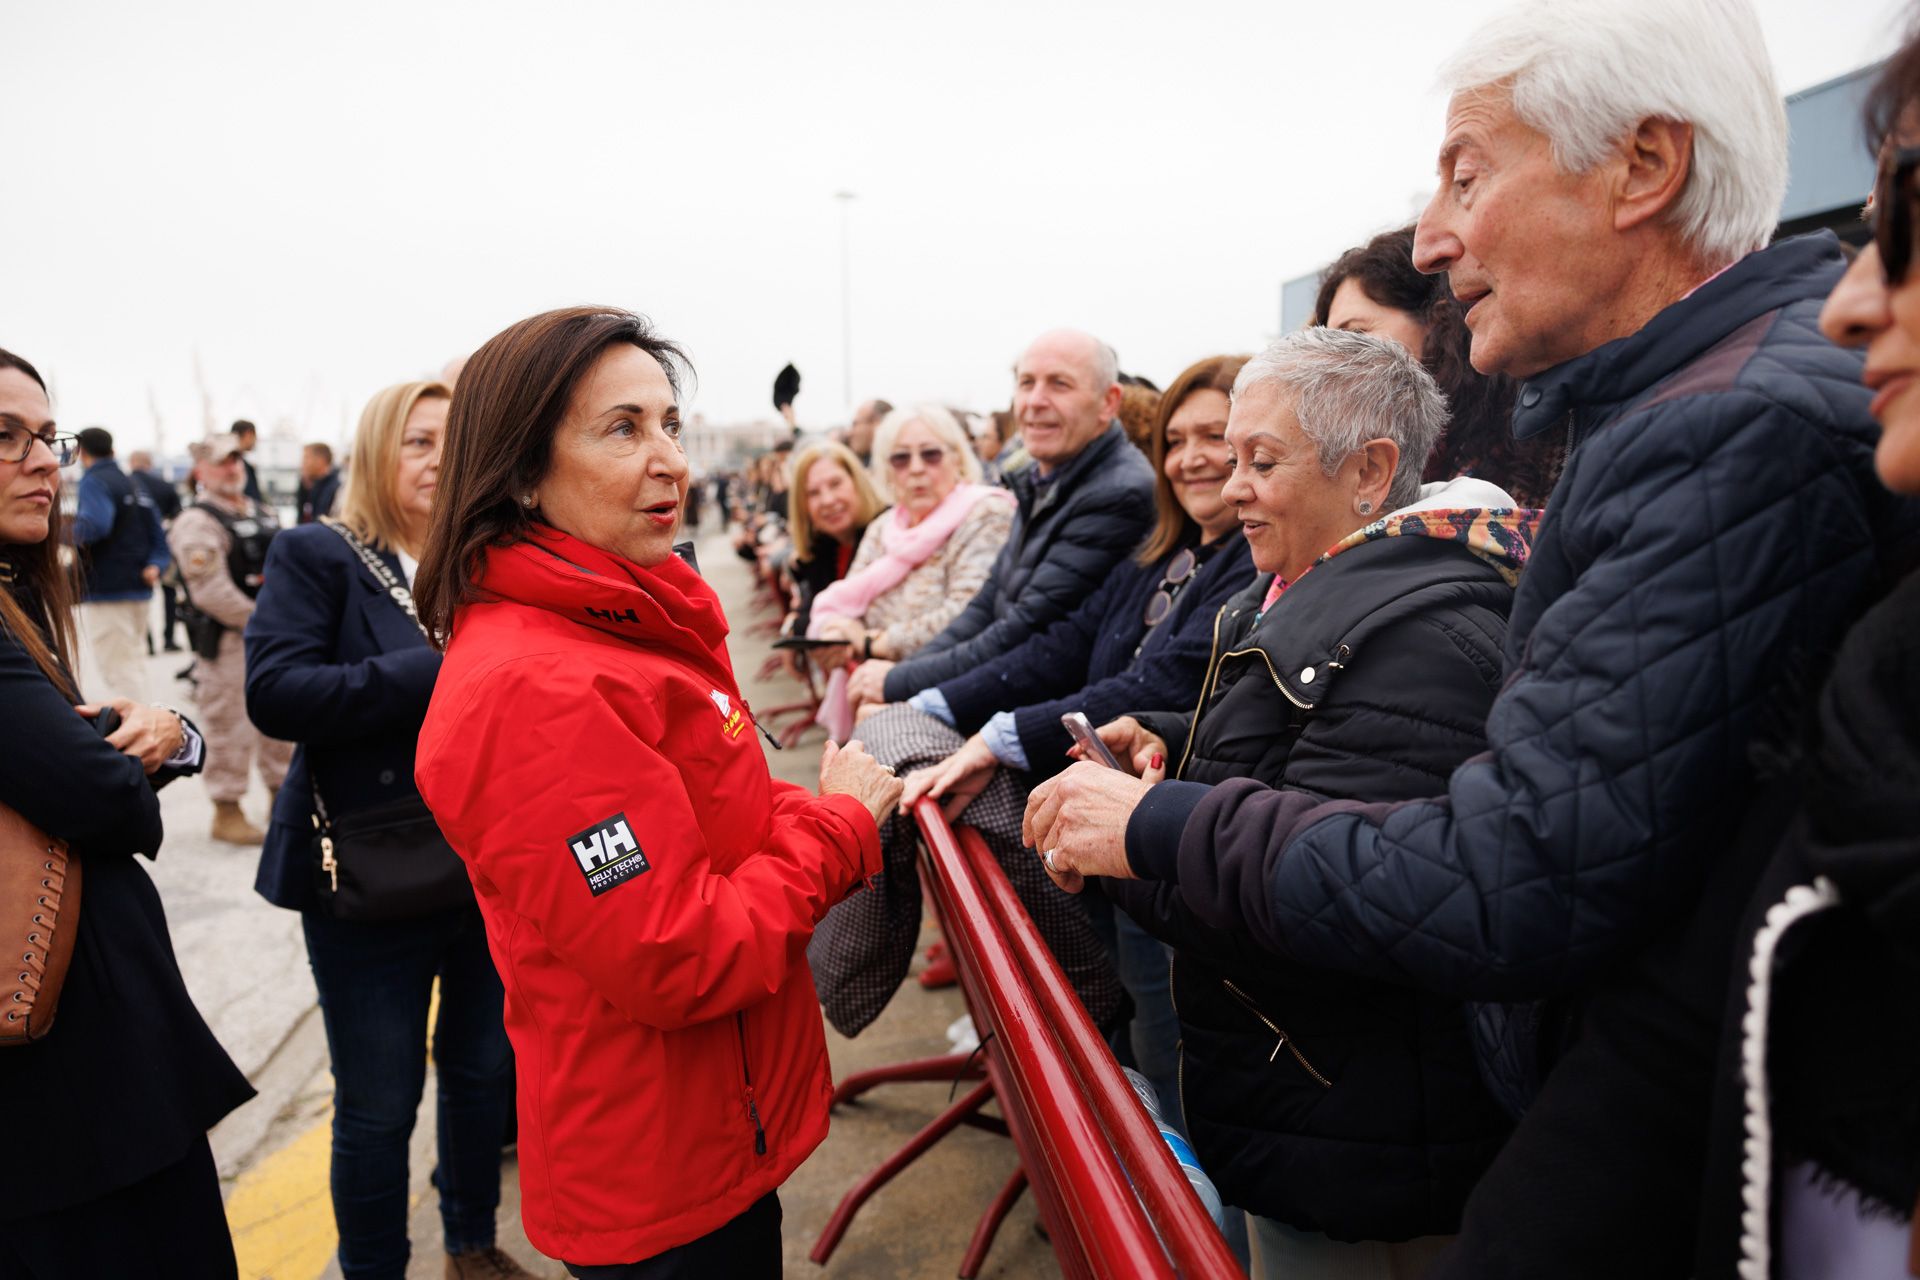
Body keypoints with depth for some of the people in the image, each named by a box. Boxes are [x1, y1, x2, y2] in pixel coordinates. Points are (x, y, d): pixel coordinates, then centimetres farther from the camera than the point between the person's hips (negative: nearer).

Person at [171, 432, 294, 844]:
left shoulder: (263, 513, 14)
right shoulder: (197, 523, -12)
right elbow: (212, 593, -19)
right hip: (227, 642, -8)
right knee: (231, 729, -1)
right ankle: (227, 813, 11)